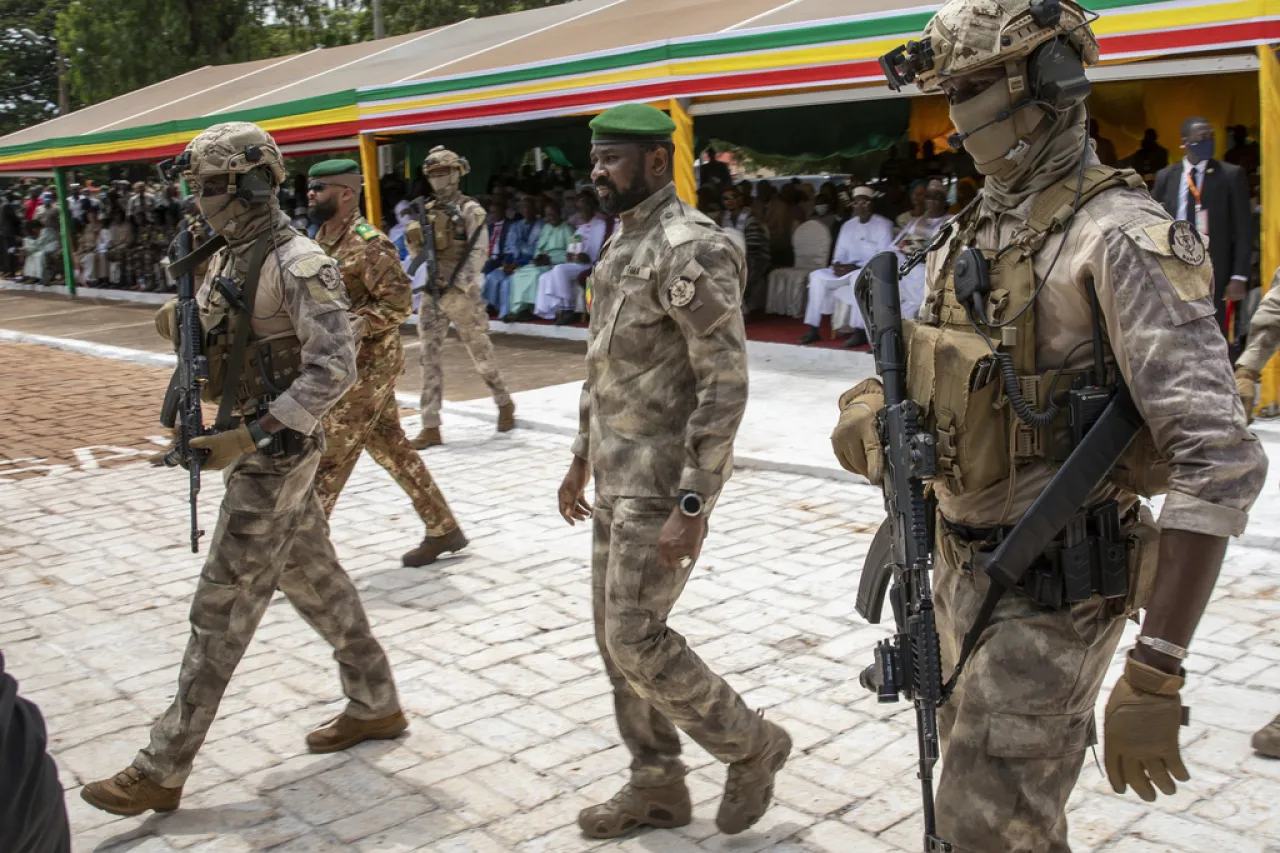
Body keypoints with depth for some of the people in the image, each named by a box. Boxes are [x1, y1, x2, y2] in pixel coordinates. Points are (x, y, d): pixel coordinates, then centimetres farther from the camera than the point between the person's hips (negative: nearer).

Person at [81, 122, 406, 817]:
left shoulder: (298, 265, -19)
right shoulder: (228, 258, 10)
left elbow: (333, 370, -24)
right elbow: (219, 348, 18)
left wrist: (249, 438, -26)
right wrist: (182, 324, -4)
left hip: (275, 454, -9)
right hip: (250, 443, 9)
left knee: (220, 612, -2)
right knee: (316, 582, 18)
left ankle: (162, 771, 8)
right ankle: (376, 705, 33)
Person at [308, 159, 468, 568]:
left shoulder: (368, 244, -17)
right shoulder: (323, 239, 11)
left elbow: (399, 302, -20)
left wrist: (355, 327, -27)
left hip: (368, 365, -9)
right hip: (350, 365, 9)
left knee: (329, 457, -3)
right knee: (392, 449, 13)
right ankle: (443, 530, 23)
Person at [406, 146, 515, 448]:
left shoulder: (469, 210, -5)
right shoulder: (426, 211, 12)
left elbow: (478, 252, -13)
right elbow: (418, 252, 17)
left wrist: (457, 284, -20)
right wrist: (414, 239, -5)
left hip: (462, 293, -5)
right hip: (432, 293, 5)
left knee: (481, 354, 6)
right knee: (429, 358, 0)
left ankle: (505, 405, 29)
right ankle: (431, 428, 2)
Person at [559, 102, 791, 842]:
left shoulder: (692, 249, -19)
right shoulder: (625, 246, 12)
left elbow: (726, 387, -23)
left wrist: (690, 508, -25)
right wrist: (582, 460, 23)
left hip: (664, 482, -9)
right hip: (618, 478, 10)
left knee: (636, 640, -6)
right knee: (616, 634, 13)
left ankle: (752, 746, 16)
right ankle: (657, 786, 27)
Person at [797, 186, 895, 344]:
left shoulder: (883, 225, -5)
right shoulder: (848, 226, 15)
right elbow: (840, 252, 14)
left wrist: (856, 266, -23)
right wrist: (838, 265, -11)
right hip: (848, 271, 7)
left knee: (858, 276, -40)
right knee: (817, 276, -13)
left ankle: (860, 331, -37)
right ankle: (813, 330, -17)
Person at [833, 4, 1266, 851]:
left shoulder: (1122, 238, -20)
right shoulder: (978, 230, 7)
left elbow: (1220, 461, -27)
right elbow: (926, 367, 18)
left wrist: (1155, 675, -30)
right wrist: (869, 406, -8)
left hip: (1053, 589, -8)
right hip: (965, 566, 8)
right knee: (983, 785, 21)